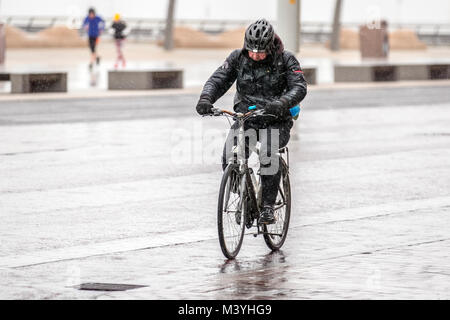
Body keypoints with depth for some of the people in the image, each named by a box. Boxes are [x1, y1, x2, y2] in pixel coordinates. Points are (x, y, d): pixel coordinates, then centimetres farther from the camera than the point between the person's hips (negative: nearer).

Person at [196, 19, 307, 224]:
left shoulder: (285, 59, -8)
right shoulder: (238, 58, -1)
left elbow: (299, 87, -18)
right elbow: (218, 79, -5)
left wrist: (281, 103, -39)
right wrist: (206, 99, -27)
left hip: (275, 121, -3)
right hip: (244, 118, 3)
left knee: (268, 156, -32)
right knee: (229, 160, -20)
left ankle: (268, 206, -19)